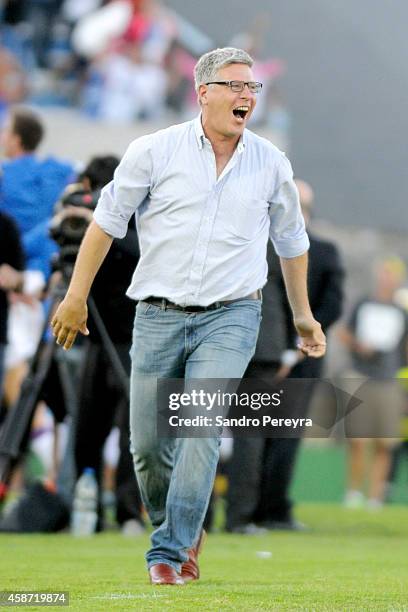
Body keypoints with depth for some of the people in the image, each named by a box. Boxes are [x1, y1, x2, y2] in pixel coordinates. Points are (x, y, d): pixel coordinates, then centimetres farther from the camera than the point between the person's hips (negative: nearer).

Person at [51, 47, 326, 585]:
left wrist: (303, 315, 24)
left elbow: (291, 241, 19)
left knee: (201, 428, -18)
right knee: (148, 444, 2)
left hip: (230, 318, 0)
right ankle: (181, 530, 27)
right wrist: (76, 296, 3)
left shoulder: (271, 165, 5)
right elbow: (107, 221, 5)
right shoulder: (155, 151, -2)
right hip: (159, 315, 0)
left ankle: (169, 552, -12)